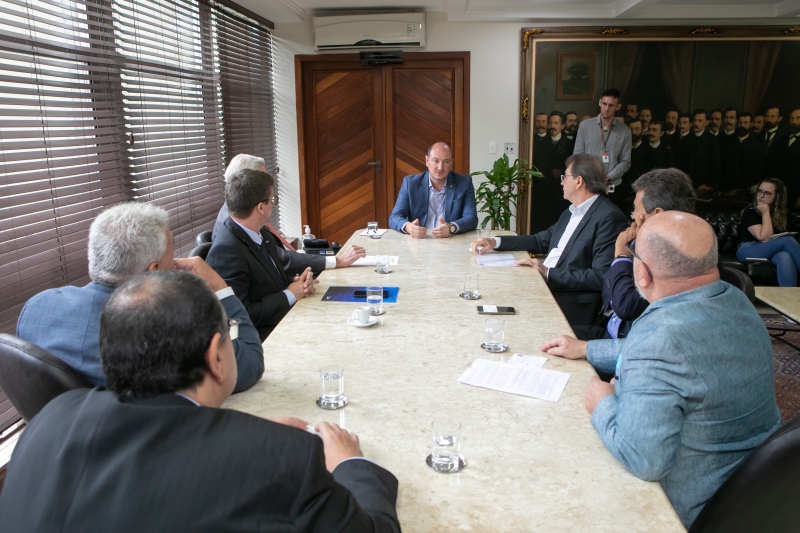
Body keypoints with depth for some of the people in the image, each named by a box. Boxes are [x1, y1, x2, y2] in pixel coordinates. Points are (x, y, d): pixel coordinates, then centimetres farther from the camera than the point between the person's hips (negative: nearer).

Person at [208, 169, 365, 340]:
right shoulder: (226, 251, -24)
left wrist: (337, 261, 8)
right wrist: (290, 295, -16)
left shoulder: (258, 233, -1)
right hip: (266, 337, -8)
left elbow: (284, 259, 16)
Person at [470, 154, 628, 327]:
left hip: (573, 303, -8)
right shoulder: (572, 212, 17)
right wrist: (495, 242, 14)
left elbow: (601, 277, -19)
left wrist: (549, 273, -22)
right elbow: (540, 241, 26)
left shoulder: (609, 217, -13)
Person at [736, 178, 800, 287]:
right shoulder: (750, 212, -3)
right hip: (747, 251, -4)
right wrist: (766, 213, -9)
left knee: (785, 256, -35)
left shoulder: (781, 215, 14)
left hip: (771, 253, 4)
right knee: (787, 240, -29)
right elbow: (764, 237, -14)